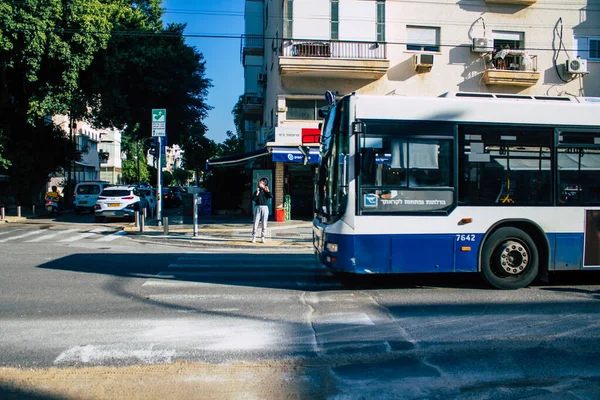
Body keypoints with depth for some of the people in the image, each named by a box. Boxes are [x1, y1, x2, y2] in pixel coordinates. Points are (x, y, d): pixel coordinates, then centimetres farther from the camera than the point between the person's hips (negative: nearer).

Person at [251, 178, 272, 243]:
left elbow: (271, 196, -11)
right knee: (256, 223, -1)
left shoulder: (266, 191, 7)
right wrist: (257, 193, -14)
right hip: (257, 207, 0)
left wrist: (268, 191, -21)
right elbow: (253, 198, -3)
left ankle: (263, 237, 10)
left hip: (264, 208, 0)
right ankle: (254, 237, 5)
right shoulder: (257, 191, 9)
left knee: (264, 223, 2)